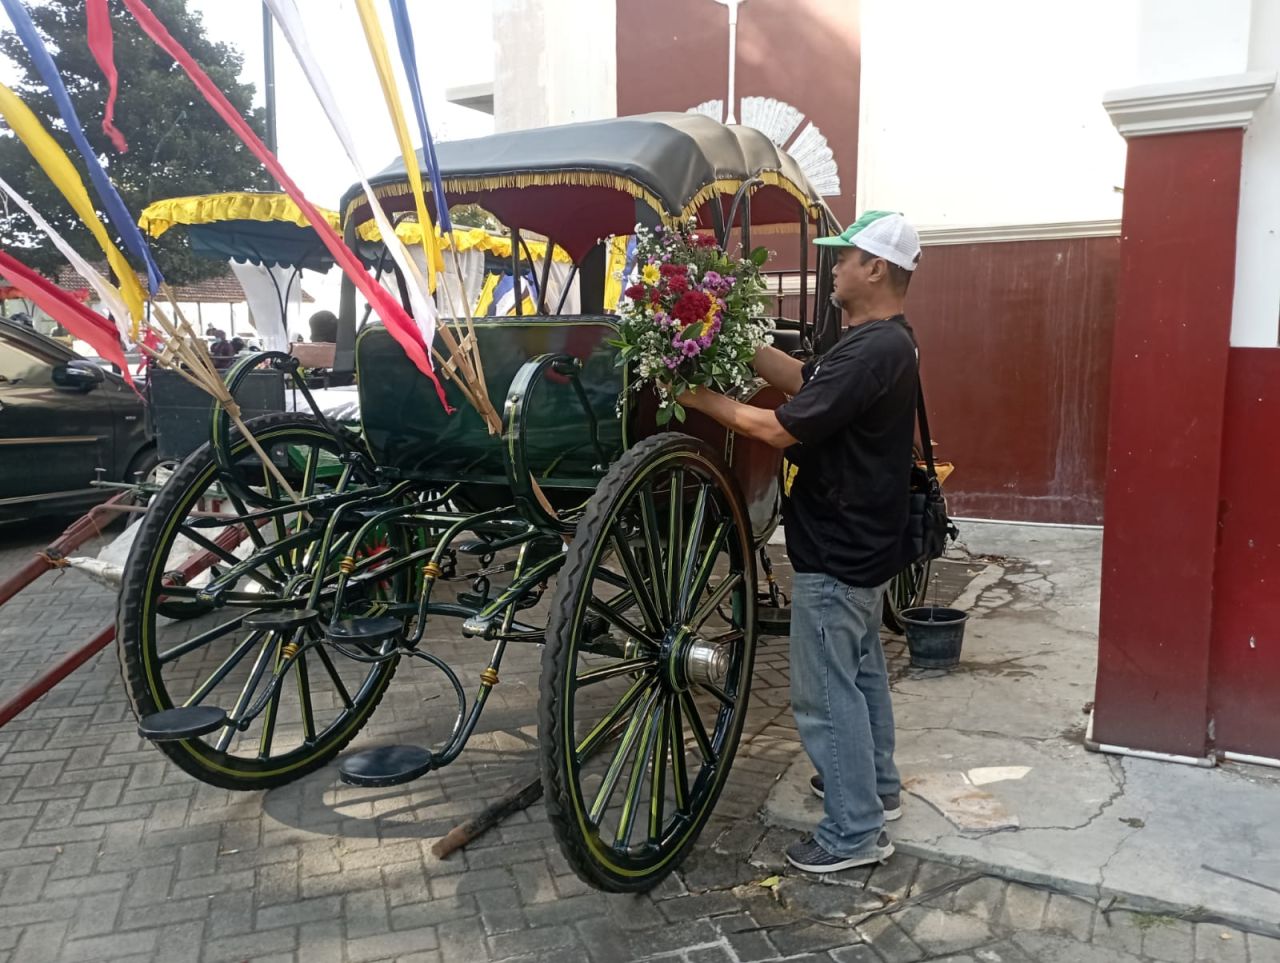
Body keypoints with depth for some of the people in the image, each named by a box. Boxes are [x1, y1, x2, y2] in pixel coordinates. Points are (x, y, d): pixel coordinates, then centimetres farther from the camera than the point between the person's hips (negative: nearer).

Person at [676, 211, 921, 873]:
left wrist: (703, 399, -15)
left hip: (837, 551, -11)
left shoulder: (871, 351, -25)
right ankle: (876, 783, 40)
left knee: (825, 691, 1)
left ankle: (854, 833, 14)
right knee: (860, 667, 23)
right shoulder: (882, 341, 8)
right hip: (863, 542, 11)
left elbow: (782, 428, -26)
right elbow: (806, 382, 10)